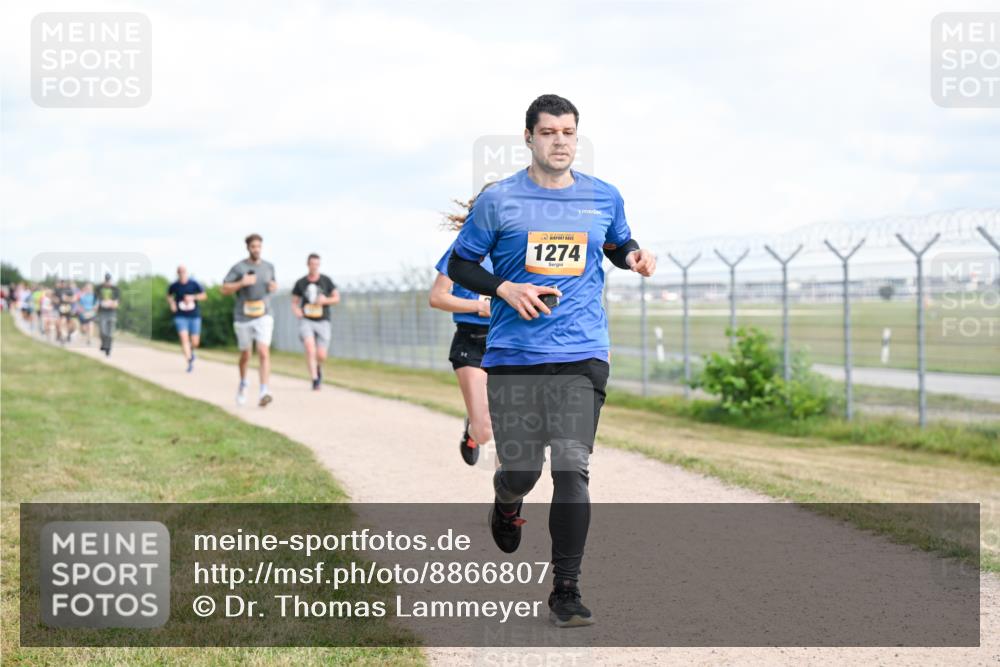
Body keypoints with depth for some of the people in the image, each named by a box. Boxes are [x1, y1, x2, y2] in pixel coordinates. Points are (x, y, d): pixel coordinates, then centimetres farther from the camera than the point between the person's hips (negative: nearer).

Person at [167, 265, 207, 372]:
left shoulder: (194, 284, -5)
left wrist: (193, 297, -16)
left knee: (195, 342, 4)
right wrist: (172, 303, -2)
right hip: (181, 316, -1)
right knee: (184, 338, -18)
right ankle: (190, 363, -15)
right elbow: (169, 295, 18)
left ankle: (191, 351, 40)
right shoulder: (174, 285, -3)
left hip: (194, 316, 1)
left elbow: (204, 295, 0)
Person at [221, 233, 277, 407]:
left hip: (263, 317, 1)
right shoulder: (238, 267, -4)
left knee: (264, 353, -17)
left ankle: (264, 393, -24)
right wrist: (242, 283, -20)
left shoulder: (269, 267, 7)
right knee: (246, 355, 13)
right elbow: (225, 289, -6)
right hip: (243, 318, -1)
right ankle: (243, 385, 41)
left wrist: (274, 287, 1)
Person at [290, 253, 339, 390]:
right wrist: (297, 311, -11)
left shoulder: (326, 280, 1)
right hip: (306, 321, -1)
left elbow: (337, 298, 6)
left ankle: (318, 368, 35)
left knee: (321, 356, -3)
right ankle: (315, 380, -22)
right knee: (310, 348, -25)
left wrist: (325, 300, -14)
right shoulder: (300, 283, 2)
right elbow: (294, 303, 11)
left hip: (322, 322, 1)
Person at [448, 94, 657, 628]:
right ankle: (506, 505, 42)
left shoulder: (604, 198, 8)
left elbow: (619, 244, 25)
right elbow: (459, 264, 7)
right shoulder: (499, 201, 1)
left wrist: (634, 256, 2)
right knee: (521, 468, 3)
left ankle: (566, 589, -2)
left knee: (572, 469, -9)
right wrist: (505, 289, -10)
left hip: (582, 356, 1)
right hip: (514, 357, -1)